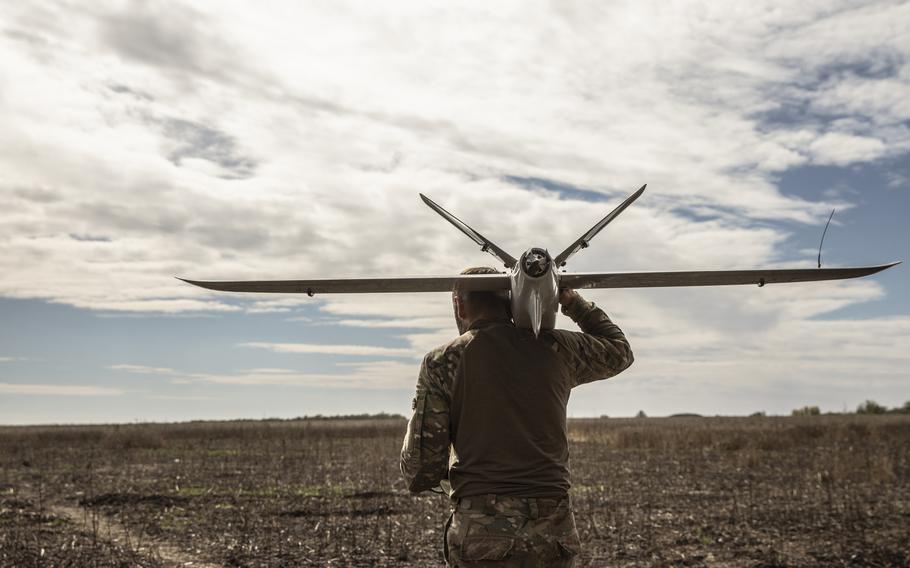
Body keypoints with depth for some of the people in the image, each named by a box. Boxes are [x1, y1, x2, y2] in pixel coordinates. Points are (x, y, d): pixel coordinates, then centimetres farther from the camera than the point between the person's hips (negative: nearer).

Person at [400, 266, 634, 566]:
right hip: (554, 532, 3)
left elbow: (420, 470, -4)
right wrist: (572, 301, 30)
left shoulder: (442, 362, -2)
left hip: (482, 535, -3)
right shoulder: (555, 348, 5)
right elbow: (619, 351, 27)